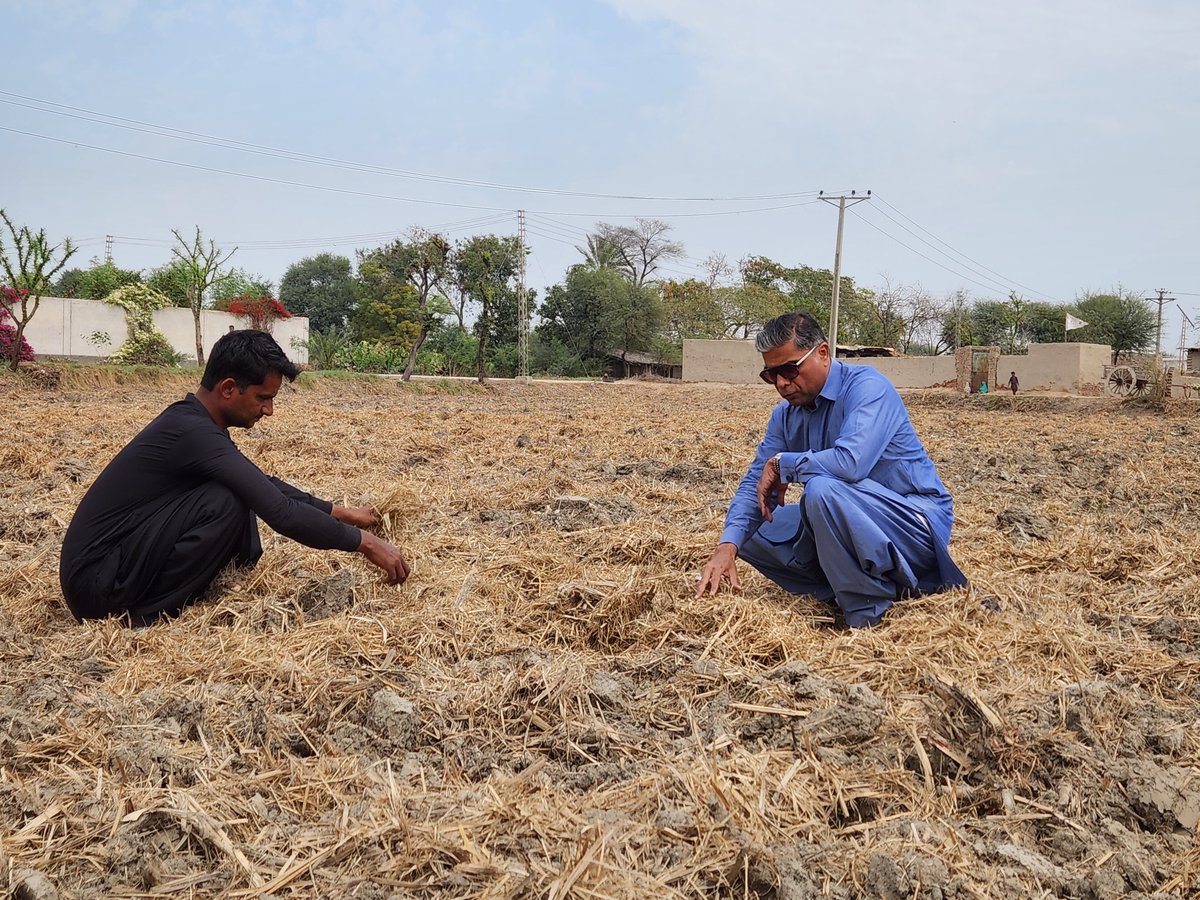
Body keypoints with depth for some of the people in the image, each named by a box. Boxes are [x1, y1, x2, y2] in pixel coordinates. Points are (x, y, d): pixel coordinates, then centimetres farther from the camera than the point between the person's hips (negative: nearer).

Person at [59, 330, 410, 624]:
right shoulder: (194, 433, -23)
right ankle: (151, 611, -11)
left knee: (245, 491, 8)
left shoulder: (193, 420, 7)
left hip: (114, 562, 9)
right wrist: (363, 541, -16)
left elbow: (264, 484, 21)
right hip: (96, 581, -9)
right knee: (229, 502, -23)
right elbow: (282, 514, -26)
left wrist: (339, 512, 19)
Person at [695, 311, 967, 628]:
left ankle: (867, 617, -20)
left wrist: (782, 464, -19)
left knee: (822, 488, -34)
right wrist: (727, 546, -15)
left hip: (917, 524, -8)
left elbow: (850, 462, -35)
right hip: (848, 521, 9)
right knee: (753, 535, 6)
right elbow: (756, 483, 2)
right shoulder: (785, 415, 5)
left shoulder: (866, 386, -18)